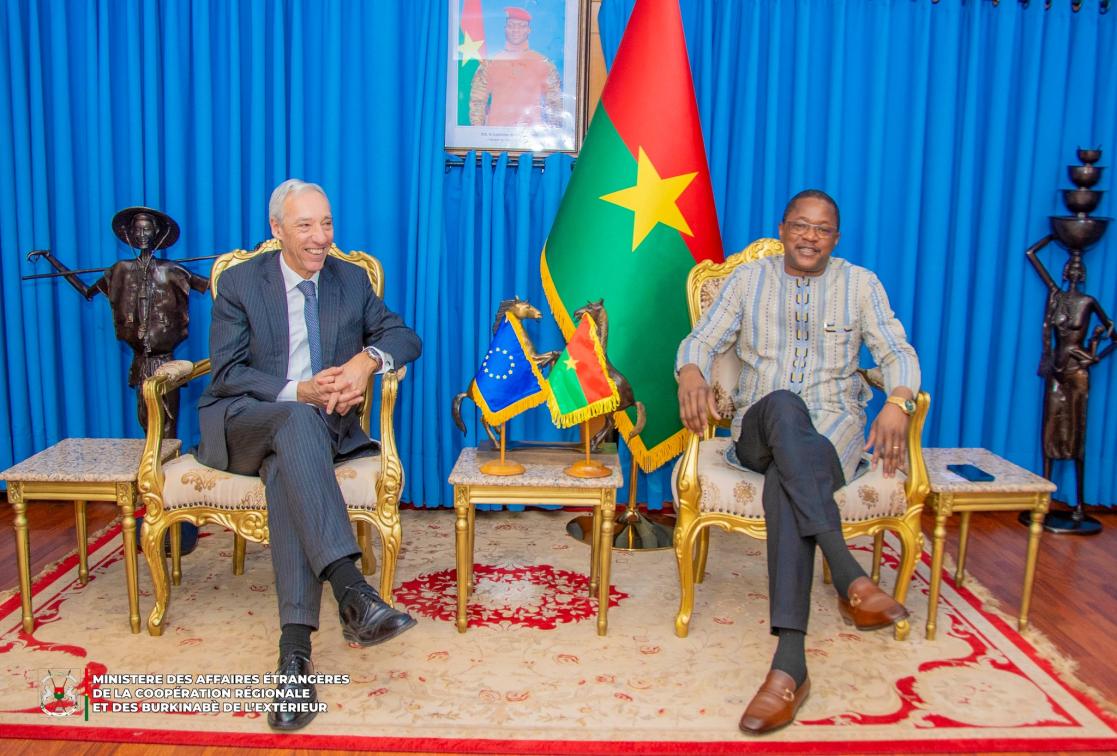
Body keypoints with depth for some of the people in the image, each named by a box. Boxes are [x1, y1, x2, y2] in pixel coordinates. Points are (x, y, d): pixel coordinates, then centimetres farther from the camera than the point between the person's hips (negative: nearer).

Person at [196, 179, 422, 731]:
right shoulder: (240, 282, 5)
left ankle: (295, 648, -45)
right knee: (298, 420, -38)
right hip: (242, 422, -1)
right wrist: (298, 393, -18)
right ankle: (352, 592, -52)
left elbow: (405, 337, 9)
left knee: (287, 468, -36)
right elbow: (227, 373, -3)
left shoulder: (351, 279, 14)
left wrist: (368, 358, -14)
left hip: (323, 424, 2)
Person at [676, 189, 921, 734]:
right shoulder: (748, 279, 13)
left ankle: (790, 663, -45)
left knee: (783, 482, -36)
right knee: (783, 404, -39)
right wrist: (691, 373, -20)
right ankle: (849, 577, -47)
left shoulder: (860, 284, 13)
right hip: (759, 429, 1)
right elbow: (701, 340, 5)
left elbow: (897, 352, 5)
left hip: (832, 427, 0)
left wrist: (898, 402, -18)